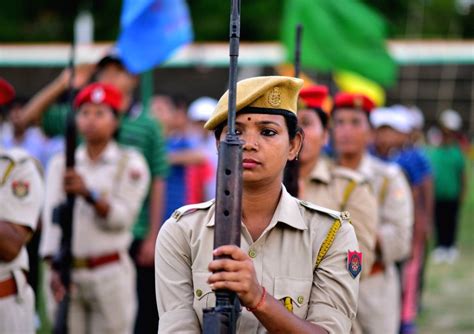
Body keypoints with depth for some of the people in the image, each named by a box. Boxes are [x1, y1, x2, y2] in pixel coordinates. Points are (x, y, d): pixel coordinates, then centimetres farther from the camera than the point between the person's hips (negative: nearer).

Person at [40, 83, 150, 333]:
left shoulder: (130, 163, 4)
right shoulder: (60, 164, 11)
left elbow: (122, 217, -7)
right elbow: (52, 215, 0)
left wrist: (89, 194, -24)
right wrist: (54, 267, -12)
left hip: (111, 274, -2)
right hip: (67, 272, 2)